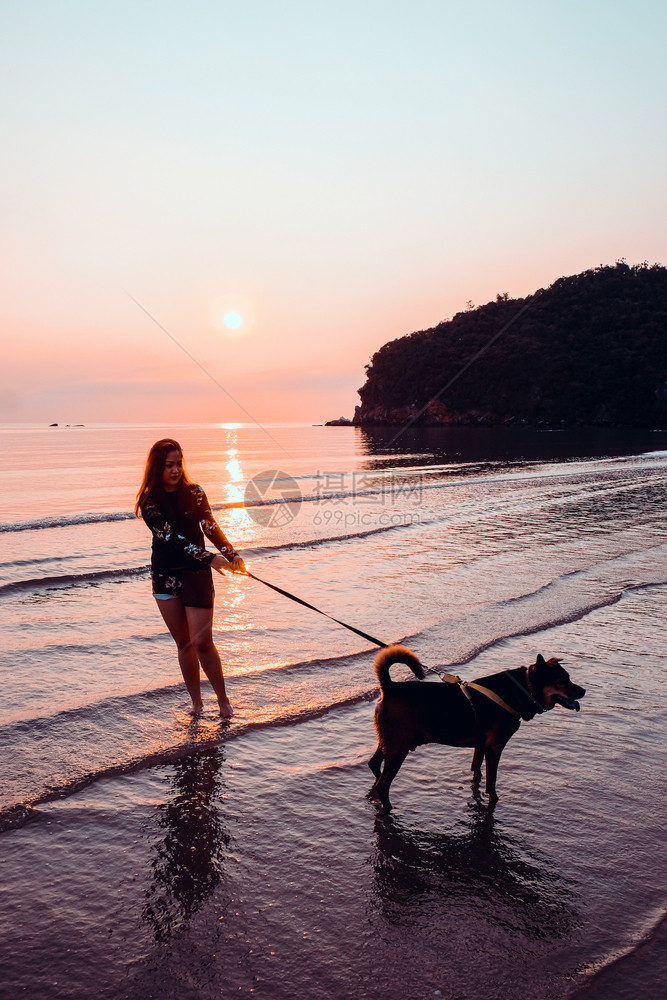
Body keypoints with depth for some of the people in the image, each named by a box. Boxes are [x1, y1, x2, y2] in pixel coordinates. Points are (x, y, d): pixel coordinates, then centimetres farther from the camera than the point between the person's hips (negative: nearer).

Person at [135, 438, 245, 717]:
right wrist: (210, 558, -28)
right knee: (183, 643, 9)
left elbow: (210, 527, -9)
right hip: (165, 575, 1)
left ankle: (223, 701, 8)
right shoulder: (149, 501, -5)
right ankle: (196, 703, 21)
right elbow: (169, 536, -17)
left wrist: (232, 554, -27)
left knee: (202, 642, -7)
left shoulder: (194, 493, 0)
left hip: (195, 573, -1)